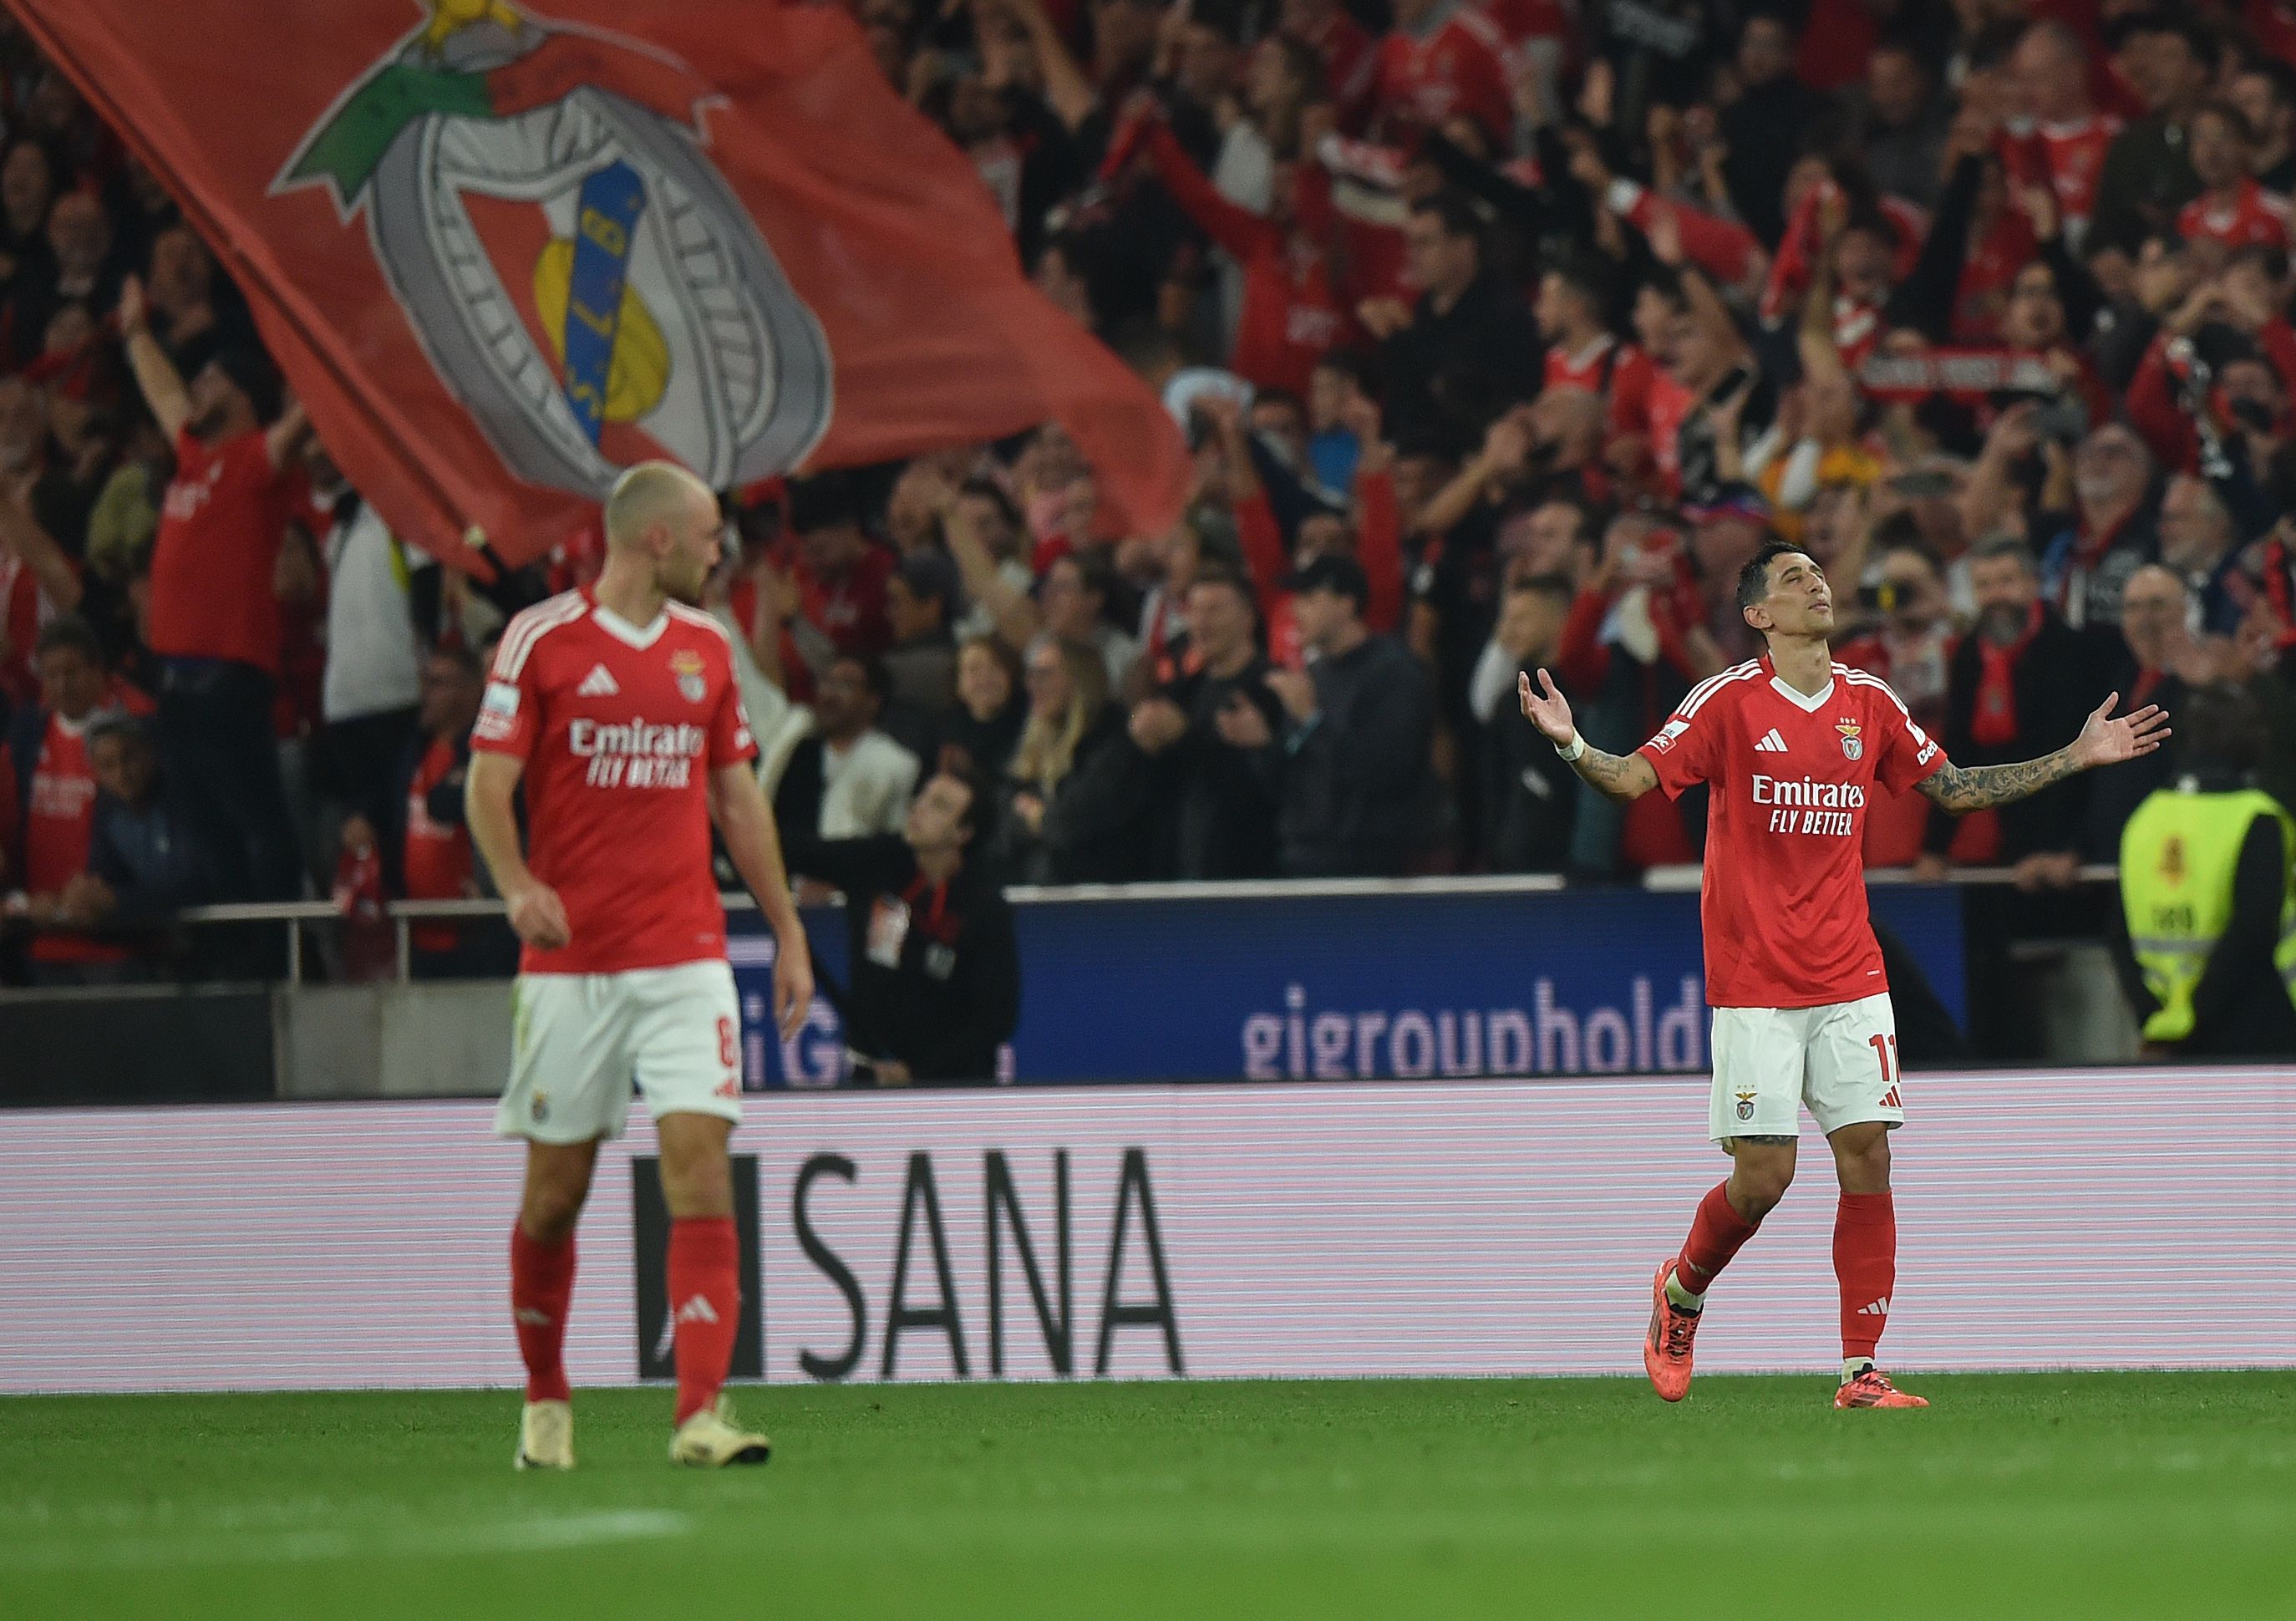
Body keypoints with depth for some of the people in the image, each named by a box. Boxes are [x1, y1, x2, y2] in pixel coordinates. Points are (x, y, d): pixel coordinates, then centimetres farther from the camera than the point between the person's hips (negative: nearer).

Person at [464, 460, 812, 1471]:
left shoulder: (706, 647, 12)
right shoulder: (540, 639, -2)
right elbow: (488, 783, -5)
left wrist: (788, 932, 16)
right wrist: (517, 886, -23)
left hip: (685, 952, 3)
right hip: (569, 960, -3)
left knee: (700, 1162, -12)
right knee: (556, 1188, 5)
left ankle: (701, 1414, -17)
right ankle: (544, 1403, 24)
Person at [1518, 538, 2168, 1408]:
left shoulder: (1870, 702, 9)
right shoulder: (1728, 700, -4)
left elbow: (1953, 788, 20)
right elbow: (1634, 779, -8)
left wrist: (2078, 756, 19)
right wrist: (1570, 745, -28)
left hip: (1848, 973, 4)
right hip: (1752, 983, -4)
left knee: (1867, 1157, -6)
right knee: (1763, 1177, -6)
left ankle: (1862, 1371, -2)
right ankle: (1681, 1290, 25)